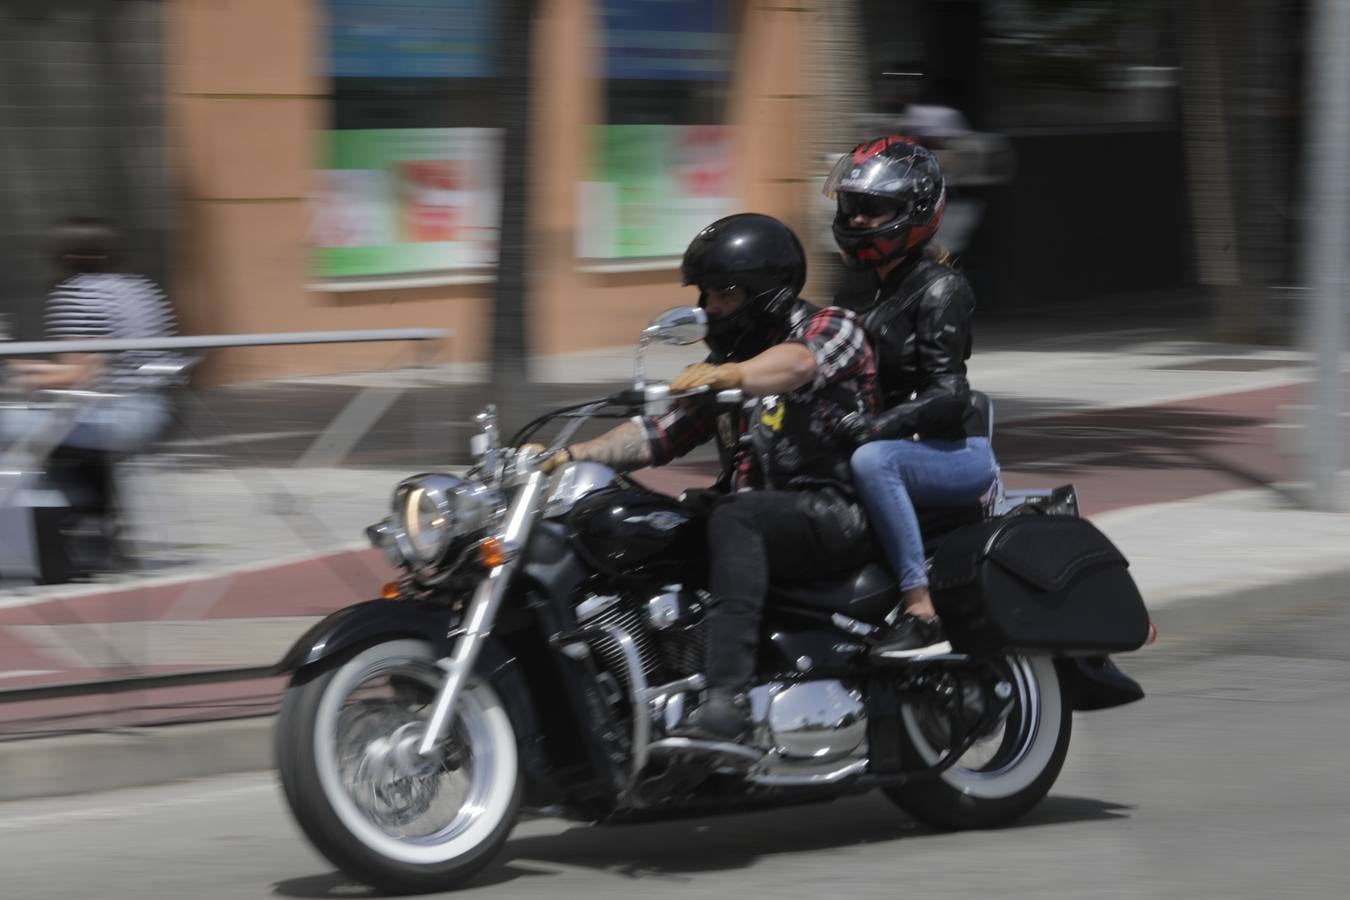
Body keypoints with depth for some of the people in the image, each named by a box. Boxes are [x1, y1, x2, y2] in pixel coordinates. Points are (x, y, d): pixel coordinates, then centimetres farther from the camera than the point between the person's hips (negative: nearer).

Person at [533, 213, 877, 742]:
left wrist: (729, 375, -43)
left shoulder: (830, 328, -1)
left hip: (839, 513, -8)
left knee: (733, 519, -36)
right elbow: (660, 435, 15)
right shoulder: (724, 363, 21)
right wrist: (573, 455, 1)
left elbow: (795, 363, -25)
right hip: (760, 510, 8)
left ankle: (727, 699, -47)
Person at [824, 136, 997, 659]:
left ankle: (922, 616, -40)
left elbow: (947, 395, -21)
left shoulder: (940, 288, -11)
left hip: (960, 453, -9)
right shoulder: (877, 290, 14)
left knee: (871, 460, -37)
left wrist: (875, 425, -32)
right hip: (905, 446, 9)